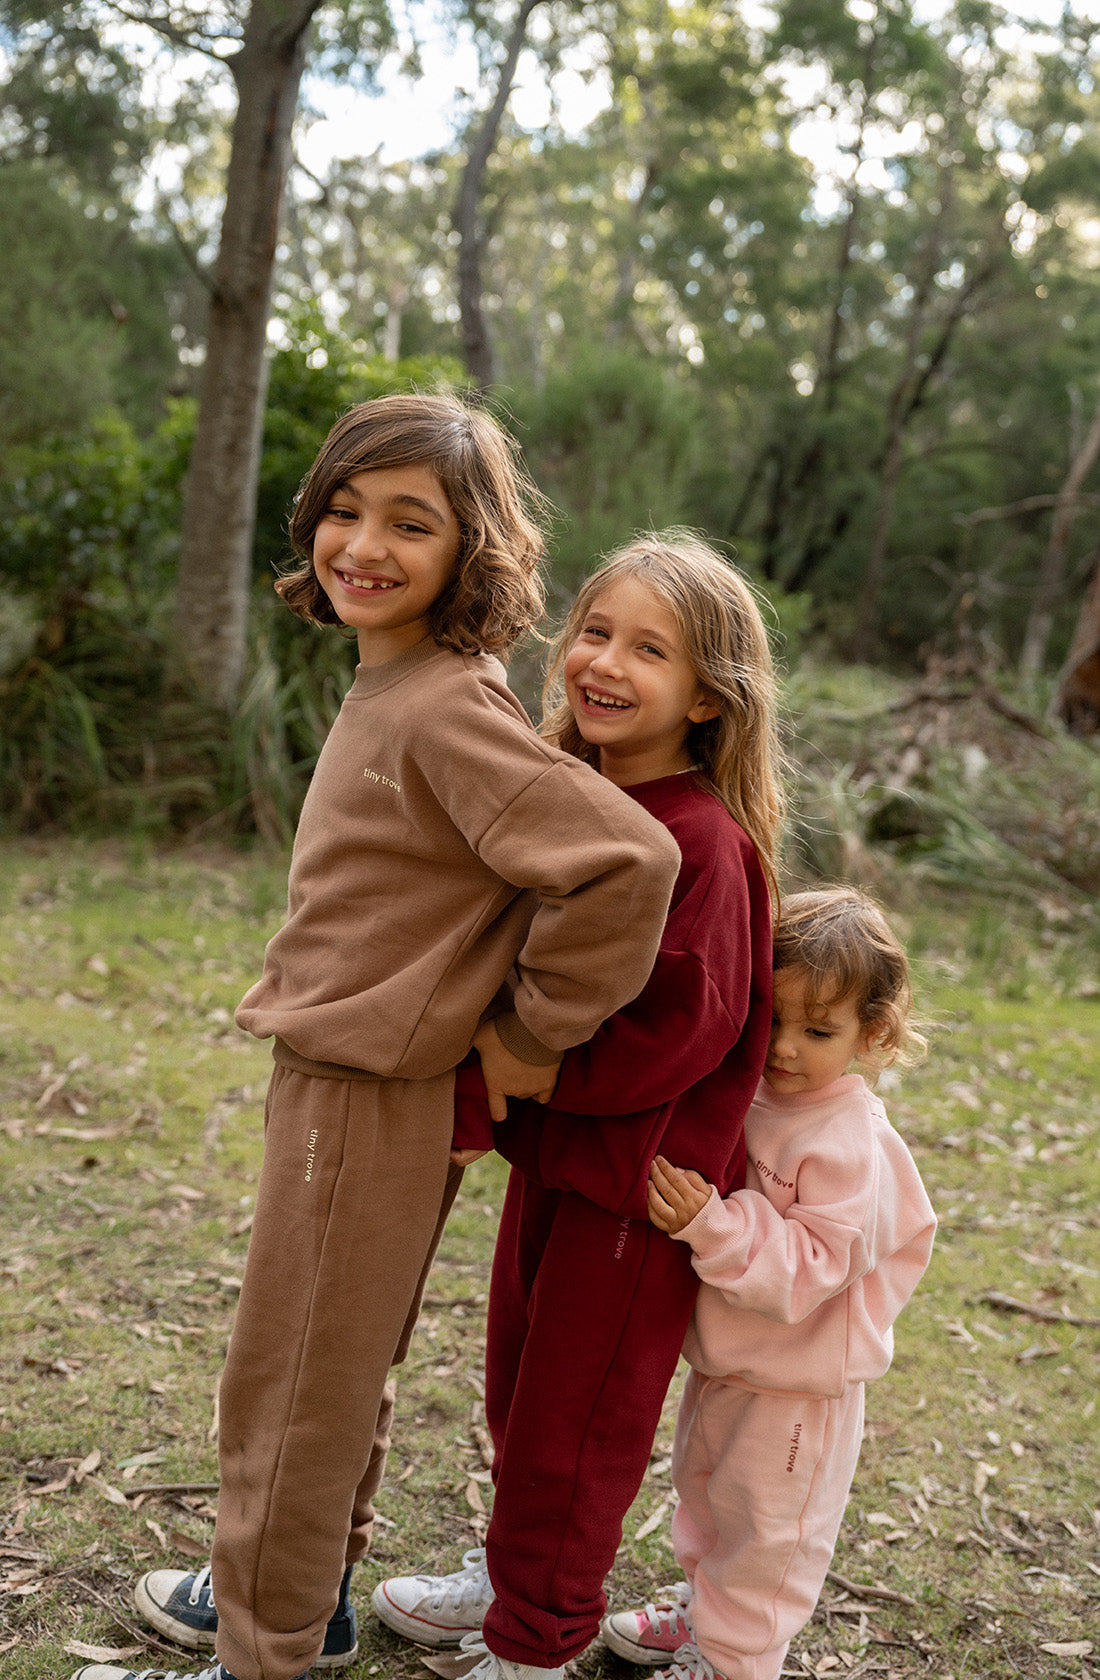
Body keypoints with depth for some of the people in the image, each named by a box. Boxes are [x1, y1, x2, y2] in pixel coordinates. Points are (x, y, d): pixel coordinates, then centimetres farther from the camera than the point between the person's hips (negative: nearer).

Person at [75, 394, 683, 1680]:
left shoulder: (447, 712, -23)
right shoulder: (392, 686, 5)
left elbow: (624, 861, -33)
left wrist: (533, 1037, -20)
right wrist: (501, 1020, 8)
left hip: (368, 1105, -9)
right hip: (334, 1079, 9)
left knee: (293, 1389, 8)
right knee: (333, 1370, 24)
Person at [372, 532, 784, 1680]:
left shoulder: (704, 844, -23)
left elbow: (675, 1034, -25)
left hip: (638, 1170, -8)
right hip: (550, 1147, 8)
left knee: (575, 1414, 9)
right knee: (518, 1384, 24)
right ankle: (507, 1576, 47)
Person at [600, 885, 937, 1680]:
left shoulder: (848, 1144, -28)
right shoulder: (745, 1097, -4)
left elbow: (807, 1270, -32)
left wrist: (711, 1225, -41)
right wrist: (676, 1202, 0)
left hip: (797, 1384, -9)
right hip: (724, 1361, 9)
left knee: (766, 1529, 10)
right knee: (705, 1490, 28)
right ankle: (703, 1606, 50)